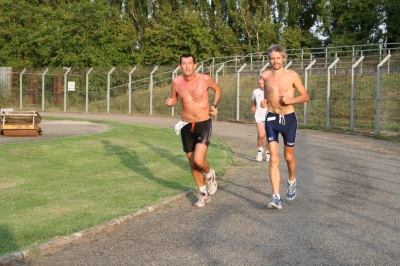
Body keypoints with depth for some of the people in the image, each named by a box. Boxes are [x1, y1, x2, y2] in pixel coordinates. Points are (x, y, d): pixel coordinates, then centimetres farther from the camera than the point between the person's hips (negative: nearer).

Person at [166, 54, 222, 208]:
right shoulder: (176, 82, -5)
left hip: (204, 125, -3)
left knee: (199, 160, -19)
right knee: (192, 163, 10)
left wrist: (214, 105, -3)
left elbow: (218, 90, 10)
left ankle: (210, 175, 17)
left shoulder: (205, 79, -10)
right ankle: (204, 193, 31)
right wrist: (170, 102, -10)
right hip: (186, 126, 3)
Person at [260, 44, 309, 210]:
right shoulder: (265, 76, 2)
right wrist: (264, 101, 0)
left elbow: (306, 96, 2)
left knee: (289, 157, 15)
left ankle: (291, 181, 45)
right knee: (273, 159, -10)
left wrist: (292, 100, -16)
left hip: (289, 119, -1)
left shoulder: (292, 75, -5)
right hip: (271, 119, 1)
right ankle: (276, 197, -14)